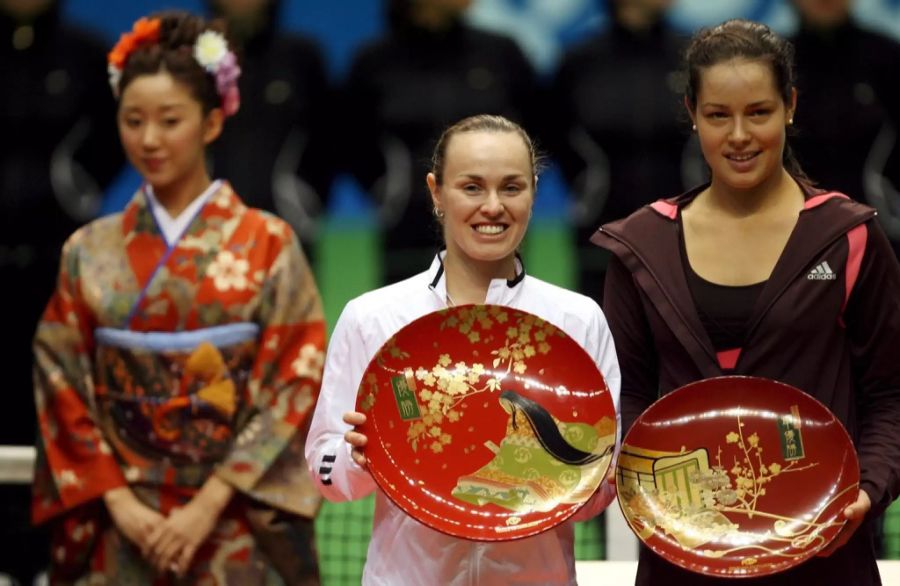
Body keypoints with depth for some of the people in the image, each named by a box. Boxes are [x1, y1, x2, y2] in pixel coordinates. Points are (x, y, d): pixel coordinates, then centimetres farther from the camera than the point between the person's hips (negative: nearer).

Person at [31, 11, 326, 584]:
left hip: (236, 530, -2)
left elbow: (295, 387, -5)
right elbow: (63, 388, 5)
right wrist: (117, 502, -7)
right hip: (124, 532, 2)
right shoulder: (90, 252, 7)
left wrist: (209, 504, -12)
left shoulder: (268, 245, 0)